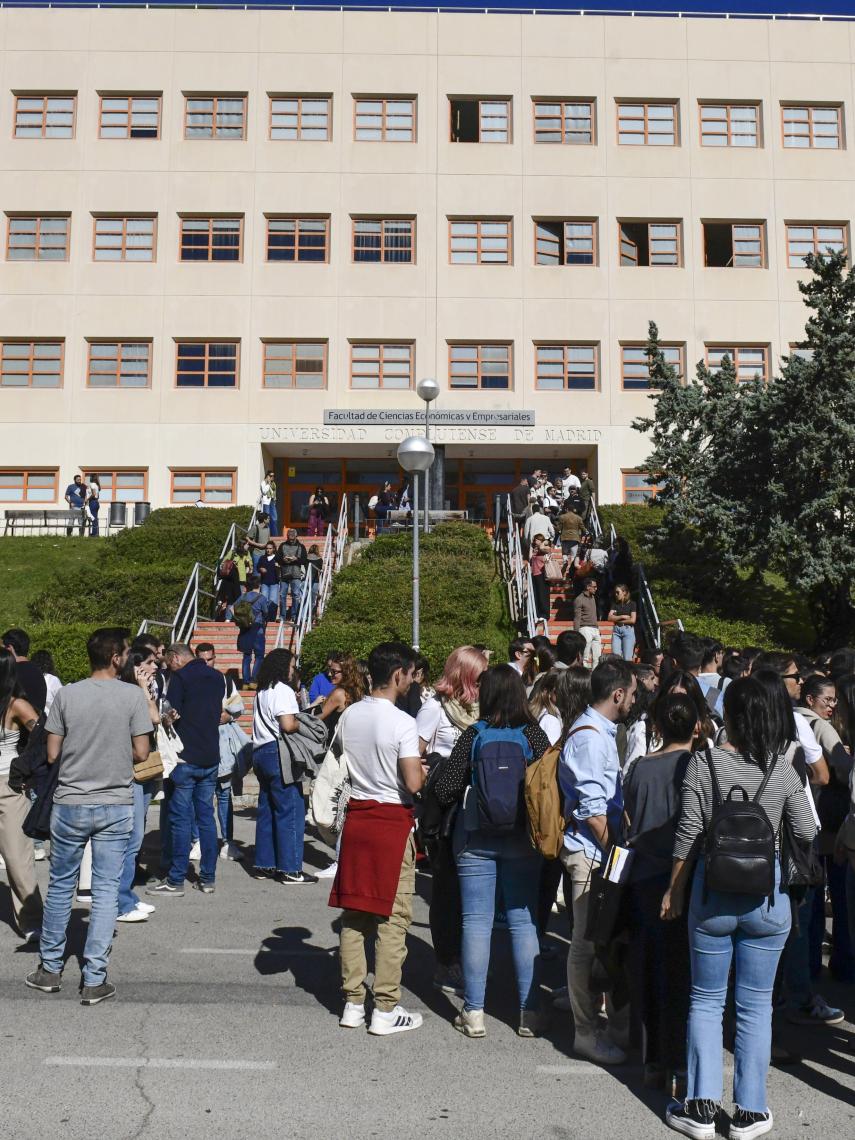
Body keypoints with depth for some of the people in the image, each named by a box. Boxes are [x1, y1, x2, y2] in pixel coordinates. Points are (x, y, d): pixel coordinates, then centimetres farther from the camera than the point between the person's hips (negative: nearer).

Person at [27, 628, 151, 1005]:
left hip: (69, 804, 2)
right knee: (106, 891, 6)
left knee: (60, 885, 16)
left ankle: (50, 969, 28)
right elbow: (140, 753, -6)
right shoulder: (133, 695, -9)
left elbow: (52, 754, -1)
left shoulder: (66, 695, -5)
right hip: (116, 807, -1)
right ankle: (94, 980, 9)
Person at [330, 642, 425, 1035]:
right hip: (392, 822, -6)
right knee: (392, 917, 4)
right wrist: (422, 770, 2)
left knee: (353, 912, 13)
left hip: (357, 816, 6)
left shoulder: (349, 716, 3)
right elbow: (412, 783, -21)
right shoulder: (402, 723, -17)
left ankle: (352, 1003, 22)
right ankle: (385, 1010, 10)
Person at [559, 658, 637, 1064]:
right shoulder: (589, 737, -17)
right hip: (590, 853, -10)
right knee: (588, 944, 0)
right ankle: (587, 1034, 11)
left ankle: (619, 1027, 27)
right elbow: (593, 811, -20)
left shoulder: (601, 732, 15)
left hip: (606, 851, 10)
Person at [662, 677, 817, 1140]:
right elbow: (807, 832, 0)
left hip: (712, 892, -1)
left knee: (706, 1001, 12)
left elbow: (688, 836, -8)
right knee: (755, 1004, 12)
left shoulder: (702, 763, -9)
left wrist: (674, 891, 4)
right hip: (767, 894, 1)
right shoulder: (782, 767, -6)